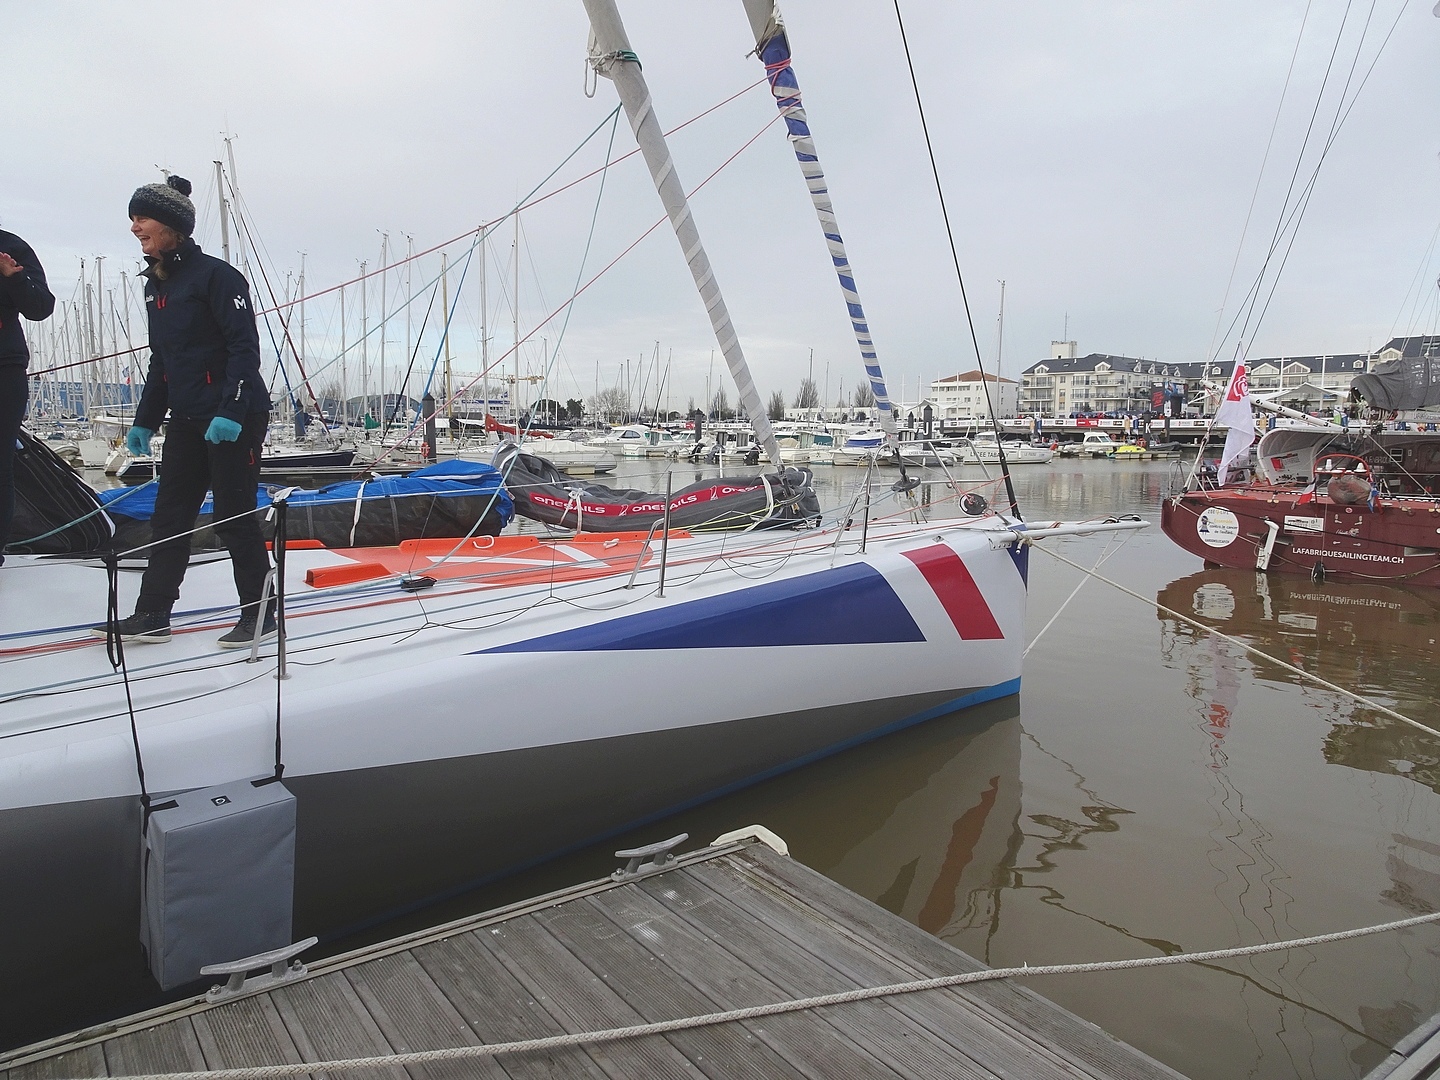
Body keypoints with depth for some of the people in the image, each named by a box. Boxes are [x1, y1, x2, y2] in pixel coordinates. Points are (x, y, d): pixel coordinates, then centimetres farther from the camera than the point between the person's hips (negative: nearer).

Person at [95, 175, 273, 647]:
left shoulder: (215, 274, -10)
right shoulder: (155, 285, 16)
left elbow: (245, 347, -17)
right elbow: (161, 360, 21)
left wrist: (231, 411, -26)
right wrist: (145, 420, 19)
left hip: (235, 418, -8)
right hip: (186, 419, 9)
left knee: (234, 517, -3)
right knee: (169, 515, 10)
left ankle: (259, 615, 10)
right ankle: (152, 615, 18)